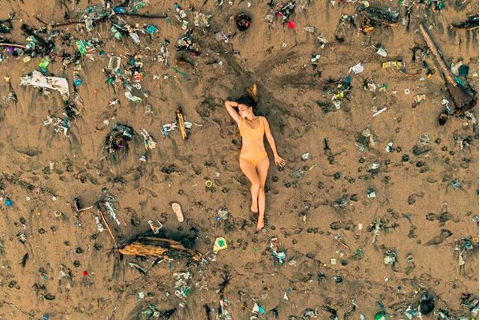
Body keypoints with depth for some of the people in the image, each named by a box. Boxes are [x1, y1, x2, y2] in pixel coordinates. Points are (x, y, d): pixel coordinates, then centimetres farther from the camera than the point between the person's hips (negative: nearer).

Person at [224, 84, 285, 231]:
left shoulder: (262, 120, 3)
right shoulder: (240, 121, 2)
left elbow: (269, 137, 10)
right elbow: (227, 104, 3)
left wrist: (276, 155, 13)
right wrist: (242, 103, 10)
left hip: (262, 157, 1)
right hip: (246, 158, -1)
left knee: (261, 187, -2)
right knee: (256, 183, -24)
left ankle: (261, 218, 8)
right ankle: (254, 202, 7)